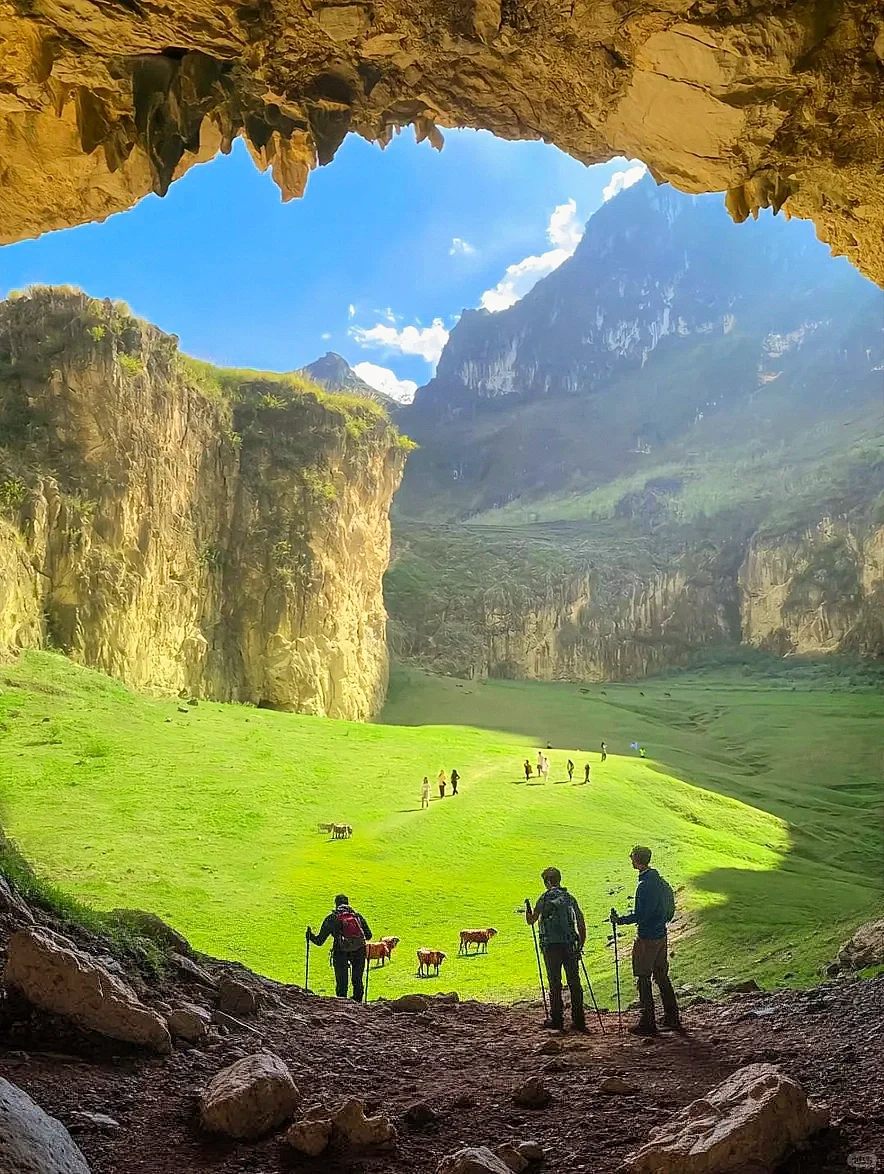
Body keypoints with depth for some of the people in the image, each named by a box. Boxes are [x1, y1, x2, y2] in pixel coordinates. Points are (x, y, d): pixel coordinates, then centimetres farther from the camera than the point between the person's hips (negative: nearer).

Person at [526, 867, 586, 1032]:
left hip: (551, 946, -3)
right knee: (574, 983, 6)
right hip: (570, 946, 3)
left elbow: (531, 920, 1)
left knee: (555, 984, 5)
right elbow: (581, 924, 7)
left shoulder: (545, 898, -3)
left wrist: (528, 908, 21)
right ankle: (579, 1021, 7)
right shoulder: (570, 898, 8)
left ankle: (557, 1020, 8)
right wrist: (580, 945, 14)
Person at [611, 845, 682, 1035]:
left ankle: (647, 1023, 6)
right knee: (662, 977, 17)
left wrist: (619, 920, -10)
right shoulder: (661, 881, 6)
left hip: (647, 938, -9)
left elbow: (639, 916, -22)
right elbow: (670, 910, 14)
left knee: (643, 979, 1)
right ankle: (672, 1019, 24)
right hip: (661, 936, 9)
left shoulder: (645, 886, -22)